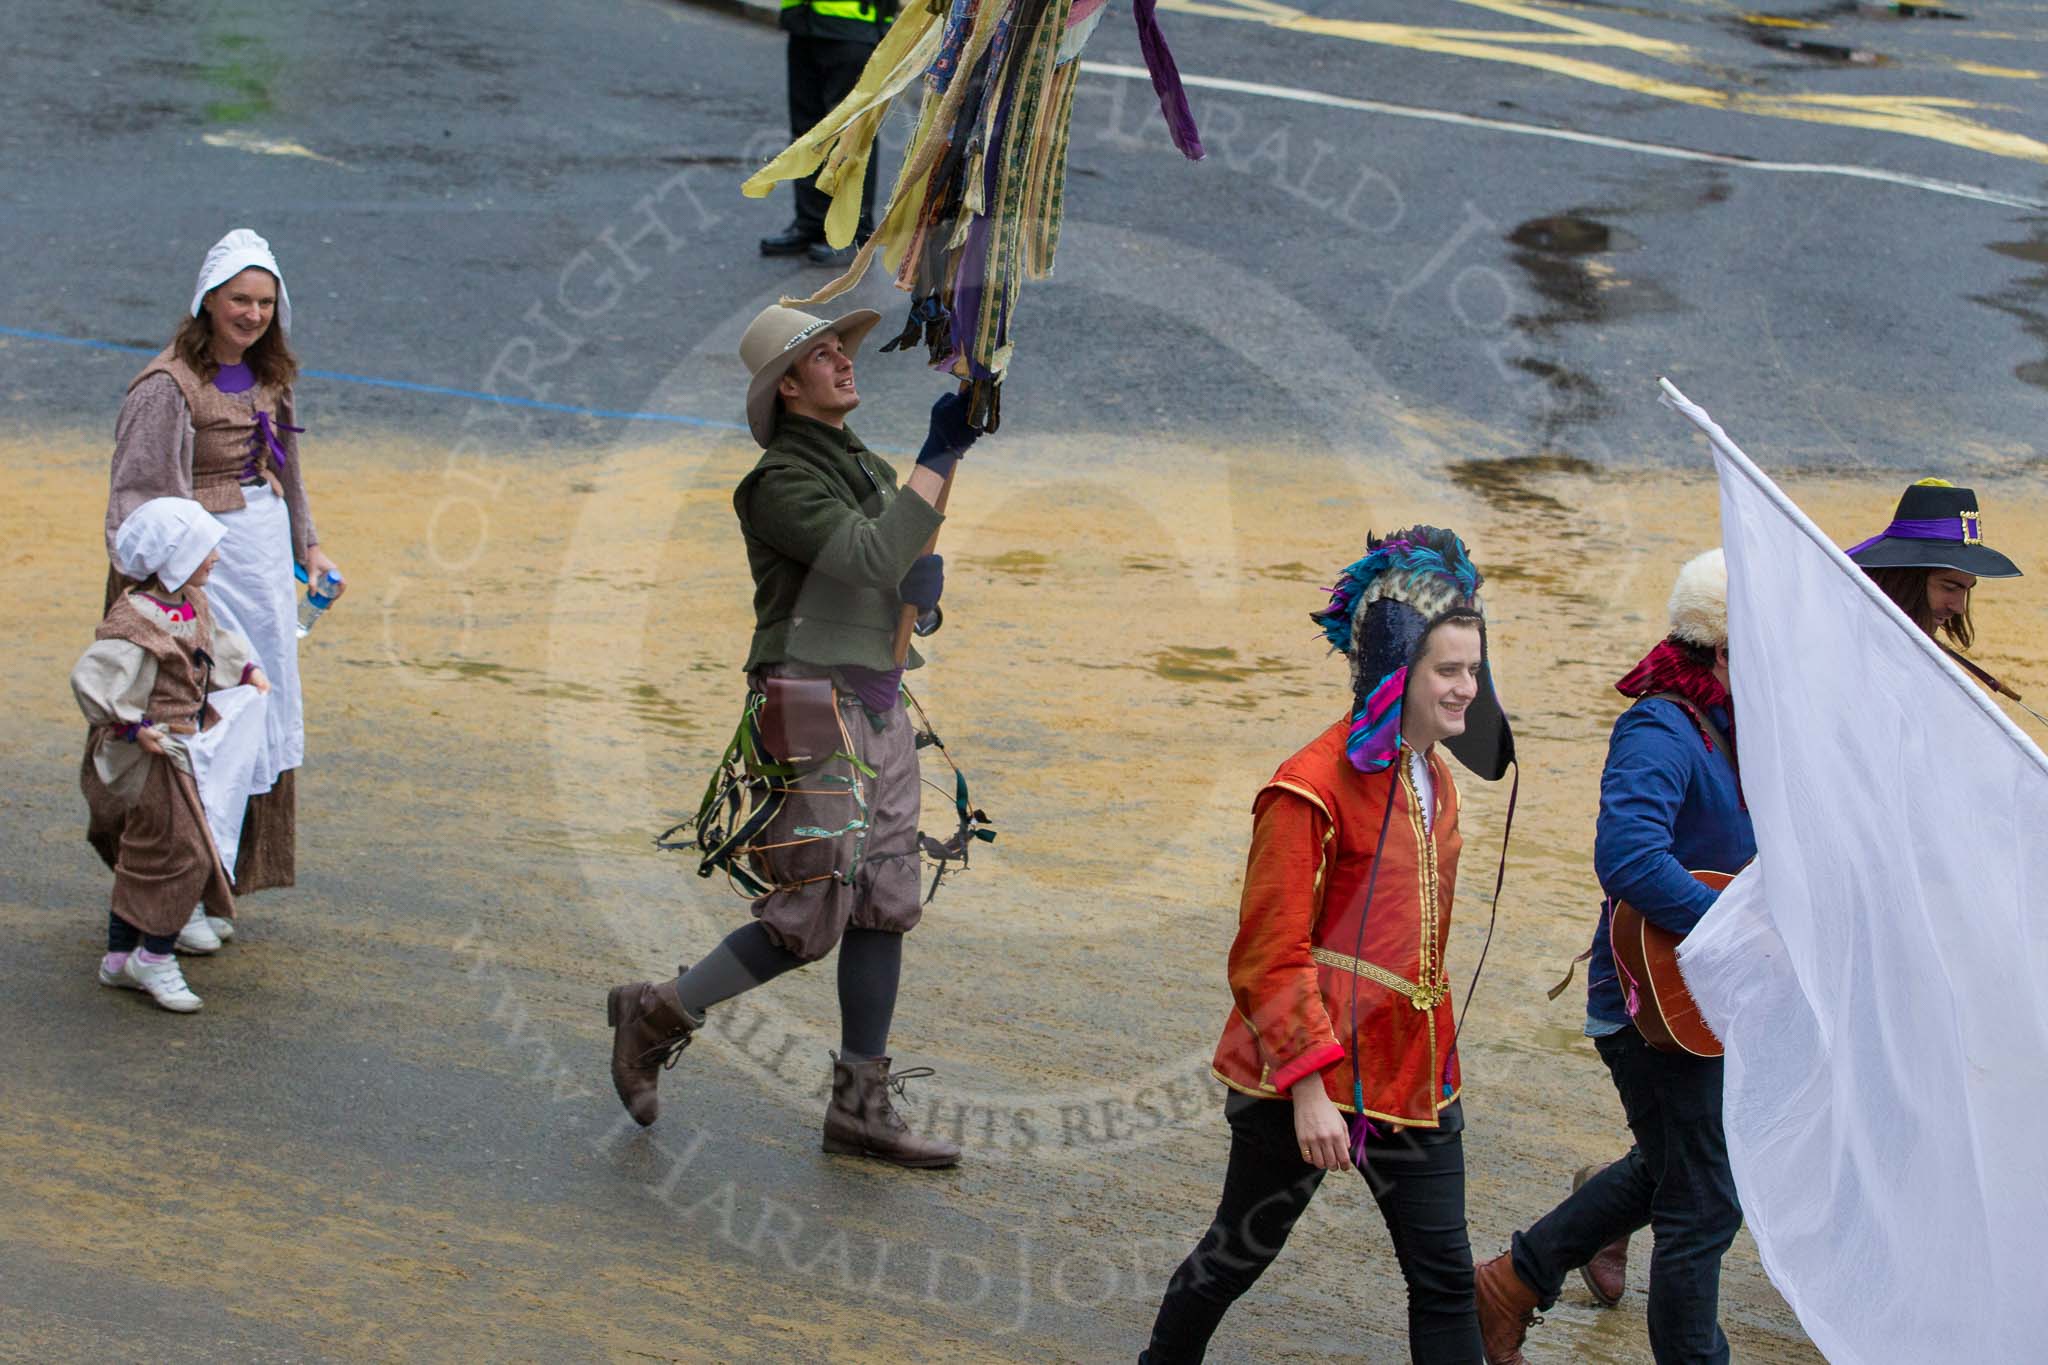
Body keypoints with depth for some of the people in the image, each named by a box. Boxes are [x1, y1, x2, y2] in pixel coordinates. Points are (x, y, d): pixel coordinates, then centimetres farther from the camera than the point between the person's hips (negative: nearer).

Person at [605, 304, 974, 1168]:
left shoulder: (871, 470, 15)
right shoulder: (782, 480, -13)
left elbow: (907, 575, 22)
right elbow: (870, 556, -26)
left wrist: (926, 578, -2)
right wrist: (939, 457, -24)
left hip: (879, 708, 9)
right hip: (813, 707, -9)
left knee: (884, 909, 7)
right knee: (809, 919, -5)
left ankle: (861, 1108, 12)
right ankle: (656, 1016, 15)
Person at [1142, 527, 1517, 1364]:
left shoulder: (1434, 782, 10)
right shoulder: (1316, 786, -17)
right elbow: (1273, 955, -17)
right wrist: (1309, 1086, -21)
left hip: (1412, 1071, 7)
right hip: (1306, 1076, -7)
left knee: (1444, 1277, 3)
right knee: (1240, 1253, 11)